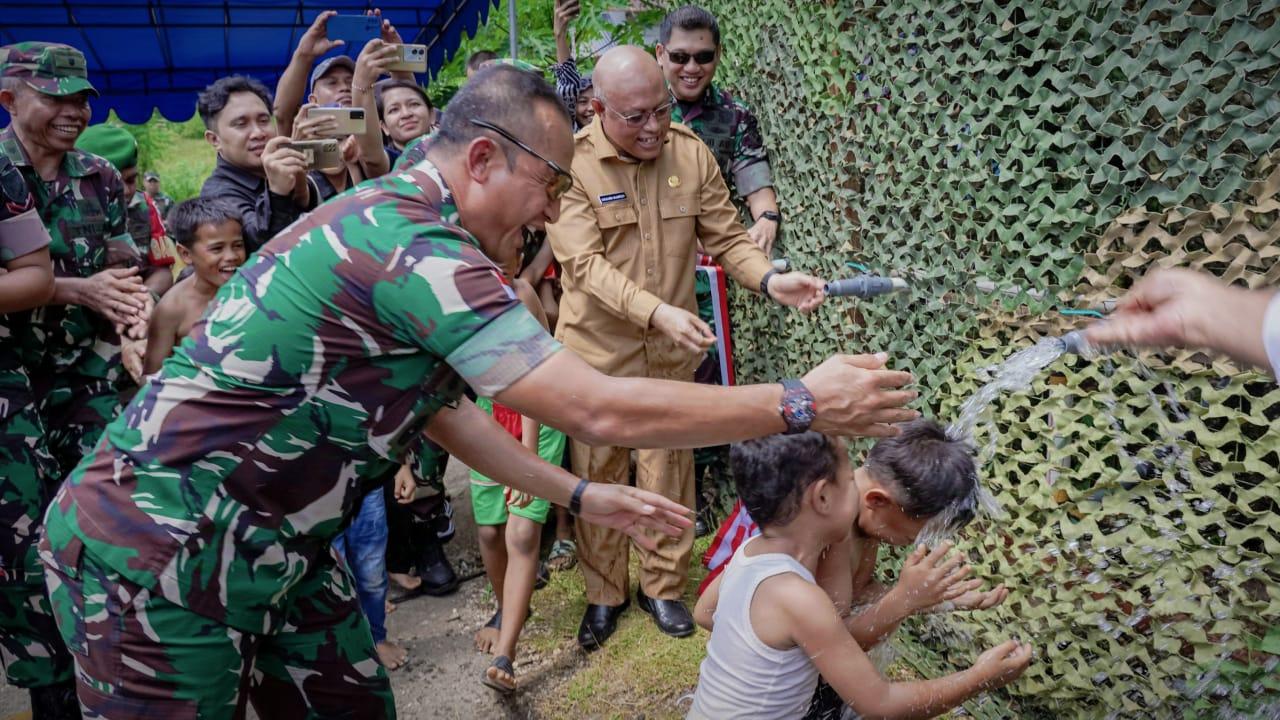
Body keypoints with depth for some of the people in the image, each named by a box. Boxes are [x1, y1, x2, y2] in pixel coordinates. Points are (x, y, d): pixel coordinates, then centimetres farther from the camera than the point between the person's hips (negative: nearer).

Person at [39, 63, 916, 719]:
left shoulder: (400, 225, 6)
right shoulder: (417, 246, -27)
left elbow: (445, 411, 13)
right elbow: (601, 410, -27)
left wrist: (583, 497, 12)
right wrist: (802, 404, -17)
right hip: (154, 557, -9)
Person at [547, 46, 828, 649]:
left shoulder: (691, 153, -4)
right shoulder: (571, 164, -15)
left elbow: (726, 238, -2)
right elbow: (585, 263, -23)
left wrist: (770, 280, -21)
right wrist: (658, 312, -36)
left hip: (672, 350, 3)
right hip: (598, 349, -2)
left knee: (669, 470, 13)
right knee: (598, 474, 11)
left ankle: (663, 586, 35)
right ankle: (604, 593, 32)